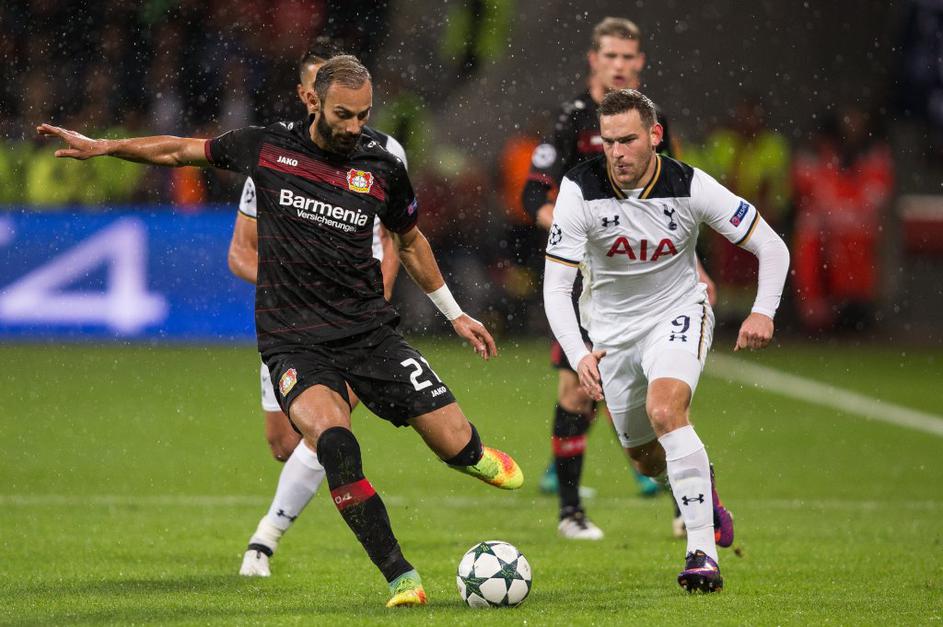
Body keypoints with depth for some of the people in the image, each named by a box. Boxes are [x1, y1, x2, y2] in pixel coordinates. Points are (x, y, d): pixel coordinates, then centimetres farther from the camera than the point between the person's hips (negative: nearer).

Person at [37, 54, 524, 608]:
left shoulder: (383, 168, 2)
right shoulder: (268, 147, -2)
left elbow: (410, 242, 19)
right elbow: (180, 151, 13)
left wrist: (456, 315, 25)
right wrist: (101, 146, 7)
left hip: (371, 332, 2)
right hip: (296, 343, -2)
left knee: (457, 444, -8)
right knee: (332, 439, -31)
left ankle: (474, 455, 33)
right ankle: (402, 579, -24)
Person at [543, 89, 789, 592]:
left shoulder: (689, 186, -20)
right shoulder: (579, 190, -21)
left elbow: (771, 247, -10)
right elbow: (555, 287, -21)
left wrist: (763, 311, -26)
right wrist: (578, 357, -36)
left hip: (678, 313, -2)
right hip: (611, 327, 3)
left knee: (664, 411, -31)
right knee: (646, 460, 13)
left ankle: (703, 552, -29)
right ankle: (702, 485, 51)